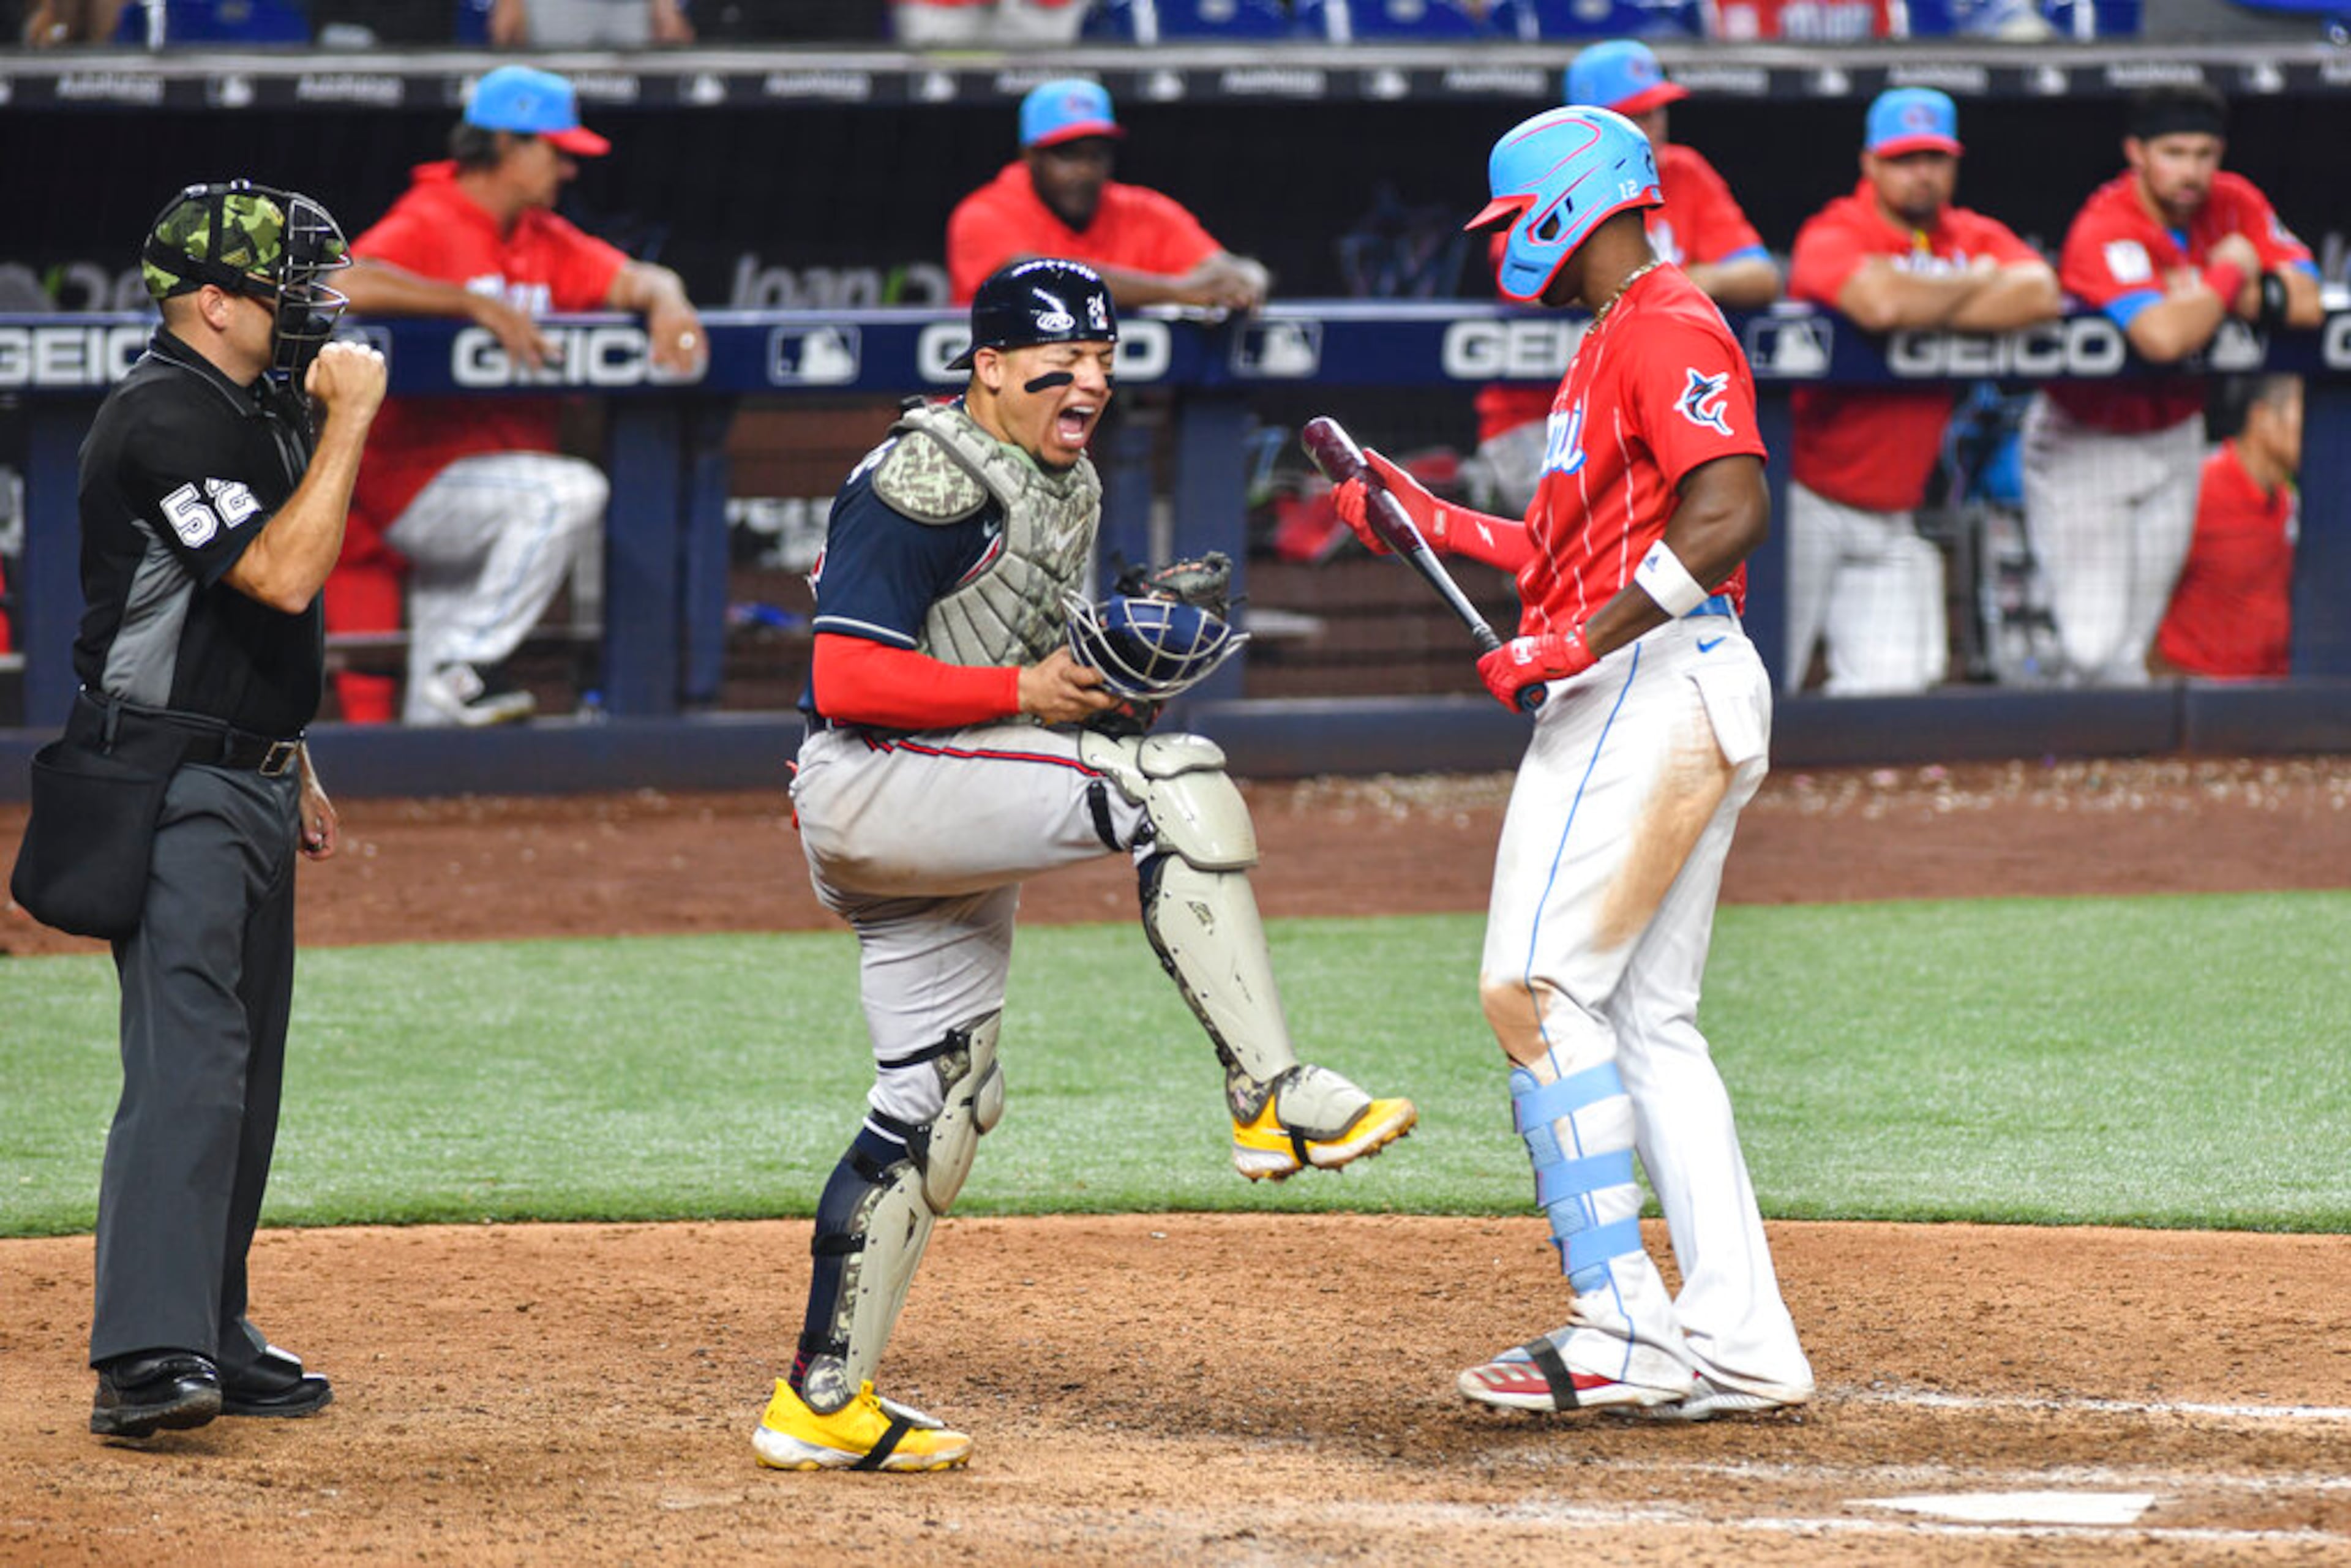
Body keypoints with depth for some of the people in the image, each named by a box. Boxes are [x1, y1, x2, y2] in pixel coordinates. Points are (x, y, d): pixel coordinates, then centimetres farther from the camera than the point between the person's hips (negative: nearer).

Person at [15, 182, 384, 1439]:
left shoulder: (251, 414, 16)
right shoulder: (162, 420, -16)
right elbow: (283, 574, -25)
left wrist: (293, 769, 24)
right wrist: (348, 421, -20)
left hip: (248, 784, 10)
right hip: (171, 787, -10)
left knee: (242, 1073, 12)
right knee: (187, 1063, -19)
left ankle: (211, 1336, 19)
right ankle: (148, 1358, -26)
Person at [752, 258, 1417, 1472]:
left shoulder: (1069, 487, 17)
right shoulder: (928, 480, -13)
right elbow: (846, 682, -20)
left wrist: (1107, 675, 4)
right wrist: (1028, 691, -21)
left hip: (947, 830, 10)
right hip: (867, 784, -10)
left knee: (939, 1101, 10)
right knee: (1177, 784, -24)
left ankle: (821, 1402, 14)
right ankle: (1271, 1100, -30)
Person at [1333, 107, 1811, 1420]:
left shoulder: (1666, 326, -10)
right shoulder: (1616, 343, 23)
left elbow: (1729, 513, -24)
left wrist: (1572, 645, -23)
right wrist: (1436, 524, 20)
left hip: (1658, 684, -11)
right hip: (1653, 704, 11)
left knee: (1540, 991, -13)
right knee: (1649, 1024, 10)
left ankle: (1624, 1331, -17)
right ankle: (1741, 1340, 8)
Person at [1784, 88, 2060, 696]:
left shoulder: (1975, 237, 8)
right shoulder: (1834, 236, -10)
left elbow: (2040, 294, -12)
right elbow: (1881, 302, -32)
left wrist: (1925, 312, -18)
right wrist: (1975, 284, -12)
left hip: (1892, 517, 5)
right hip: (1805, 502, -5)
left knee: (1893, 683, -2)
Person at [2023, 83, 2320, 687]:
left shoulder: (2234, 204, -7)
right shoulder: (2106, 231, -27)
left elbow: (2306, 302, -14)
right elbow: (2164, 338, -43)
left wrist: (2212, 297, -26)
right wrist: (2229, 274, -26)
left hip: (2173, 437, 6)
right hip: (2085, 441, -6)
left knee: (2130, 648, 8)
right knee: (2095, 649, -13)